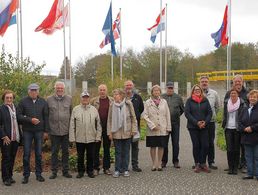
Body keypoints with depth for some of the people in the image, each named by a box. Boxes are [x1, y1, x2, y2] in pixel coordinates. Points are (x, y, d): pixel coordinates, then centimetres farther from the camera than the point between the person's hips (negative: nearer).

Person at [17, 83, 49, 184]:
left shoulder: (43, 102, 5)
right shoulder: (23, 102, 0)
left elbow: (46, 117, 6)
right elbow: (19, 116, -4)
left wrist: (46, 131, 3)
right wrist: (30, 120, -16)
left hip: (39, 131, 1)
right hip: (27, 131, -1)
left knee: (39, 153, 7)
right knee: (26, 154, 2)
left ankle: (38, 174, 17)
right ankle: (26, 175, 12)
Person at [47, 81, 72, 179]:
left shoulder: (69, 99, 6)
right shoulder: (49, 99, 3)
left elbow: (71, 113, 8)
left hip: (66, 130, 1)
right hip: (54, 130, -1)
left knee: (65, 152, 9)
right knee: (54, 152, 6)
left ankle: (65, 171, 19)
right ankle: (54, 171, 16)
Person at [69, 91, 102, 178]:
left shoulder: (94, 109, 4)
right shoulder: (75, 109, 1)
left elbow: (98, 124, 5)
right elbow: (72, 125, 0)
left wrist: (98, 136, 0)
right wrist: (72, 137, -4)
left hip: (91, 138, 1)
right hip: (79, 138, -1)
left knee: (91, 156, 9)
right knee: (80, 156, 10)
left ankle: (90, 171, 25)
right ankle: (80, 171, 25)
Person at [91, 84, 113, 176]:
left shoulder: (112, 101, 3)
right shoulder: (94, 101, 2)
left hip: (108, 127, 1)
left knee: (107, 149, 9)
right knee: (96, 149, 5)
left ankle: (106, 168, 18)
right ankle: (96, 168, 15)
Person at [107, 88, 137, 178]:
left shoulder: (128, 104, -3)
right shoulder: (112, 105, 1)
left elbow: (133, 117, 1)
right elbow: (109, 119, 3)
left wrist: (133, 130, -2)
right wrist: (109, 132, -1)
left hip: (127, 132, -1)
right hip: (116, 132, 1)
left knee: (126, 152, 8)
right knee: (118, 152, 7)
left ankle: (125, 169, 18)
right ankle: (117, 170, 15)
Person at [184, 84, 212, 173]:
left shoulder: (205, 100, 8)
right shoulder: (189, 101, 2)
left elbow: (210, 112, 5)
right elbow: (187, 113, -6)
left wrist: (205, 122, -10)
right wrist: (196, 122, -13)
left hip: (204, 127, 2)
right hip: (193, 127, -2)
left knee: (205, 145, -2)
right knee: (196, 145, 2)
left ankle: (203, 163, 11)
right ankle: (197, 164, 12)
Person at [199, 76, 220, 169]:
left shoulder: (214, 93, 7)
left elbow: (217, 106, 17)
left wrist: (212, 115, 13)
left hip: (211, 121, 2)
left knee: (211, 143, 7)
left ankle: (211, 162, 16)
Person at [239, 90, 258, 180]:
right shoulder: (245, 110, 12)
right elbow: (240, 122, 8)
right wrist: (244, 129, -9)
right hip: (247, 137, 5)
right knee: (249, 156, 11)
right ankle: (250, 174, 18)